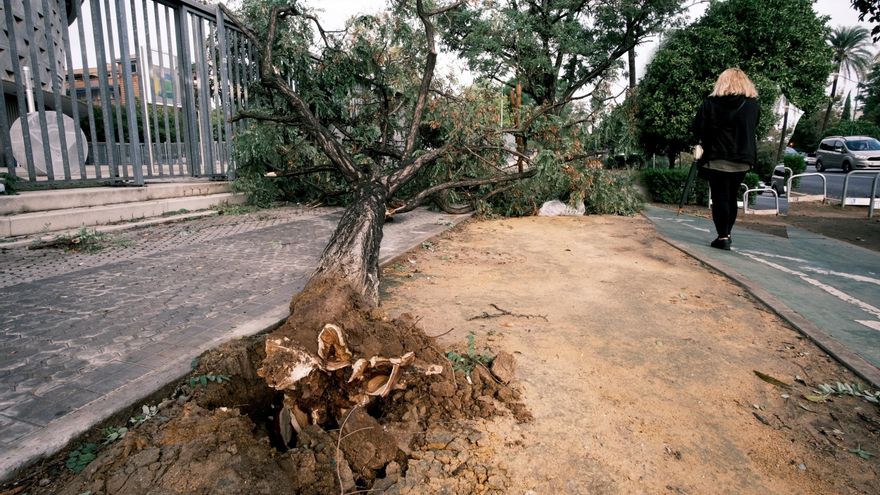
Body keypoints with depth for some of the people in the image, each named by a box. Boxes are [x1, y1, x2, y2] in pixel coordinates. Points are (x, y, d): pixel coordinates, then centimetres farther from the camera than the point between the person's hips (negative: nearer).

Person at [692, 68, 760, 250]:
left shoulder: (710, 103, -5)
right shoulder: (753, 105, 3)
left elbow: (698, 129, -6)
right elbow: (753, 130, 11)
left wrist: (706, 142, 10)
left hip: (718, 157, -3)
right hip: (742, 158, 3)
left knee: (720, 197, 0)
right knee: (732, 197, 15)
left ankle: (723, 237, -6)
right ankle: (726, 234, 22)